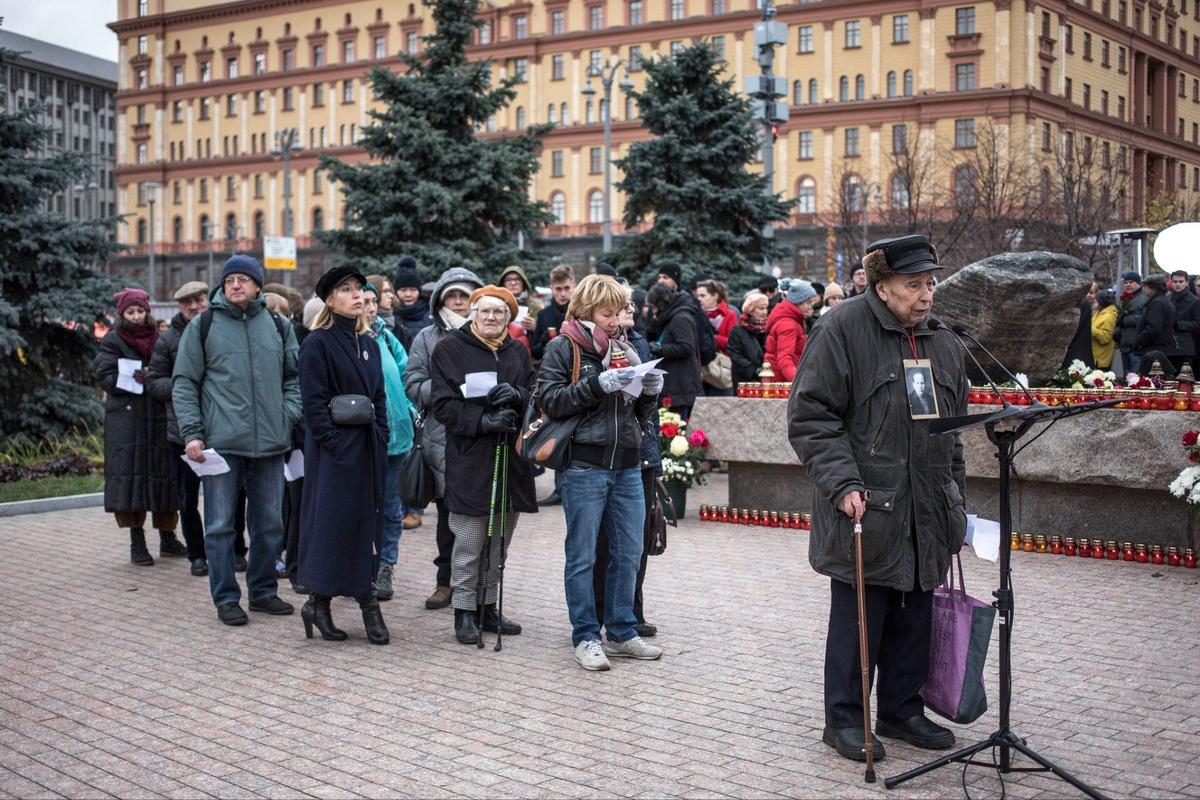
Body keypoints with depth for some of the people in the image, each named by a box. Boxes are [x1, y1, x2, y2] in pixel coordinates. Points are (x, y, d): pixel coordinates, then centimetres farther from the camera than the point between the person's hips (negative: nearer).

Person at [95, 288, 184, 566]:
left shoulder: (159, 339, 14)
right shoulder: (112, 342, 5)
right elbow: (107, 377, -5)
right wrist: (139, 379, -17)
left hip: (158, 417, 3)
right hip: (126, 420, -3)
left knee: (163, 474, 3)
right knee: (131, 473, -6)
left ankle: (167, 539, 12)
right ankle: (137, 542, -1)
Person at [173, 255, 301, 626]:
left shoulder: (277, 326, 10)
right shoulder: (202, 327, 2)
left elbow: (294, 377, 17)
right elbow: (184, 383, 2)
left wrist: (289, 415, 1)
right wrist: (191, 432, -7)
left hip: (270, 442, 3)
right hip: (221, 442, -3)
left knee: (270, 522, 10)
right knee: (220, 524, 1)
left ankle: (263, 591, 24)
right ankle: (226, 599, 10)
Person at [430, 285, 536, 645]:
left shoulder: (518, 352, 13)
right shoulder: (451, 348, -2)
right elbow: (444, 405, -8)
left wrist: (516, 396, -11)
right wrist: (484, 420, -20)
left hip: (511, 458, 5)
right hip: (470, 459, -5)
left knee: (499, 542, 12)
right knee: (469, 544, -3)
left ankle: (487, 607, 24)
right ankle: (464, 612, 8)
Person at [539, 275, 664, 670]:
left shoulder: (625, 349, 15)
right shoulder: (563, 349, -1)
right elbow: (551, 400, -12)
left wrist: (651, 392, -3)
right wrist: (599, 384, -20)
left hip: (628, 467, 6)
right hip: (584, 466, -6)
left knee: (629, 553, 10)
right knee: (582, 556, 2)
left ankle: (621, 632, 22)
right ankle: (585, 637, 12)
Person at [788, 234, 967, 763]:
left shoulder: (942, 344, 13)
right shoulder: (842, 332, -9)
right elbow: (811, 417, -12)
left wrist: (955, 499, 18)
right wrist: (843, 485, -19)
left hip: (925, 515, 7)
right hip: (865, 510, -6)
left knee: (915, 616, 14)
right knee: (858, 618, 2)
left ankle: (901, 709, 29)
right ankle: (844, 719, 16)